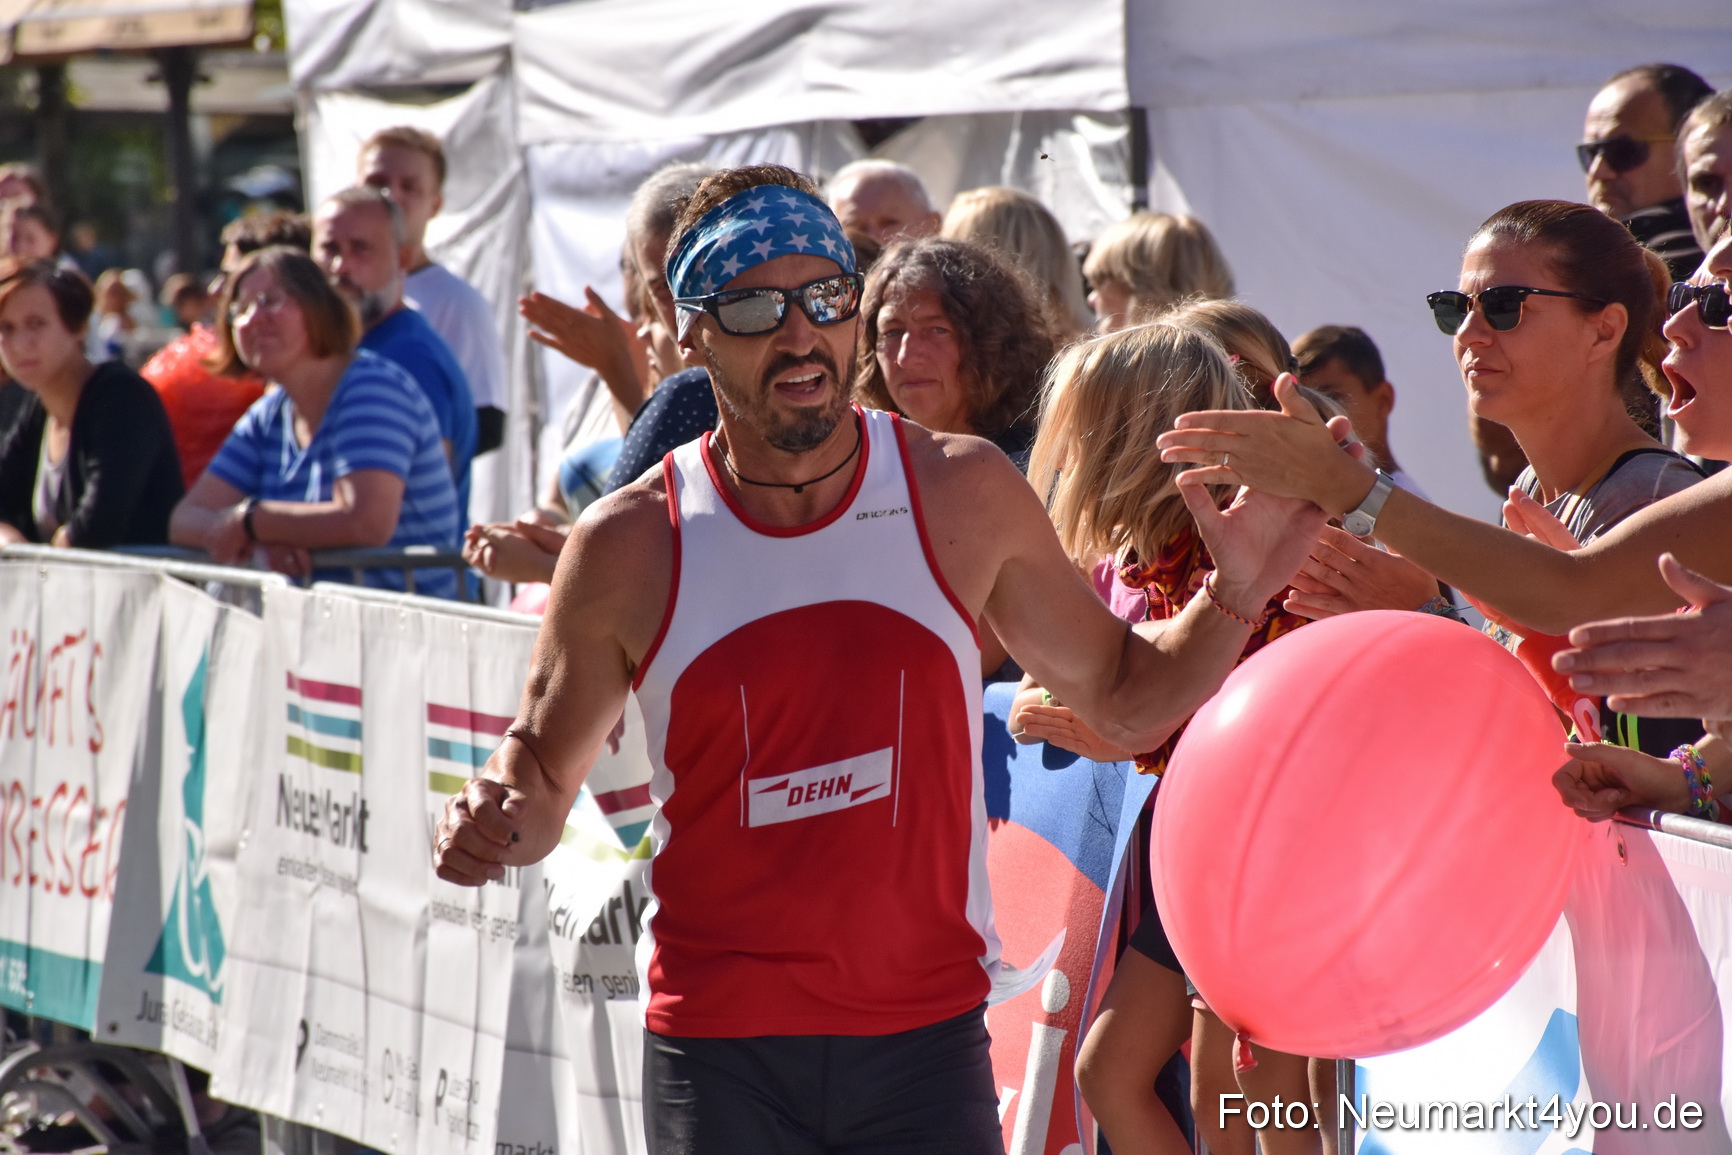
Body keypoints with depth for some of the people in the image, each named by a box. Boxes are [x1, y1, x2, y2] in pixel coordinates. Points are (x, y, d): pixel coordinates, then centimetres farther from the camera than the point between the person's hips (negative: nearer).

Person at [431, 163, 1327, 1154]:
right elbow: (544, 768, 11)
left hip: (927, 1037, 1)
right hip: (720, 1059, 0)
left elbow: (1125, 698, 11)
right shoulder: (628, 547, -3)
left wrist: (1235, 599, -5)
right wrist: (490, 827, -11)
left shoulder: (963, 495, 0)